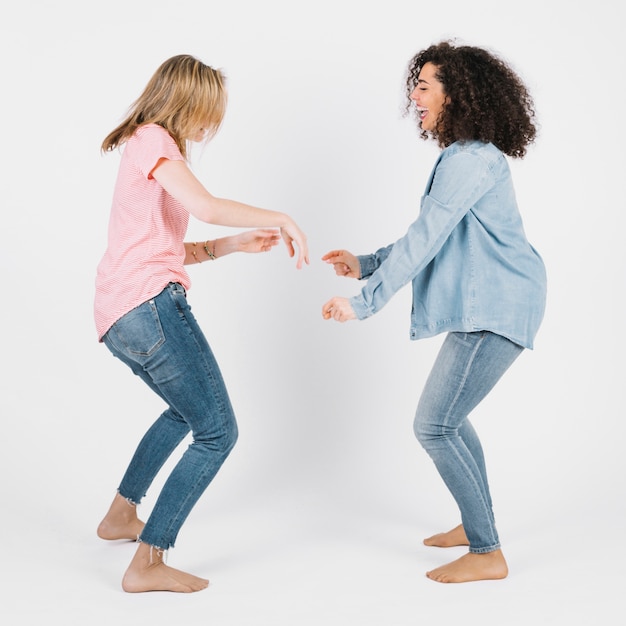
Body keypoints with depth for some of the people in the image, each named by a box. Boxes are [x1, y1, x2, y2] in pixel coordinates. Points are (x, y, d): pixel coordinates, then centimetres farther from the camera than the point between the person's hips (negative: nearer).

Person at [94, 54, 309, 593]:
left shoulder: (151, 148, 26)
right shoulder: (152, 139, -4)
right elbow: (208, 207, -21)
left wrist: (236, 244, 14)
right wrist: (281, 218, -12)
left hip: (119, 320, 11)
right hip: (149, 305, -11)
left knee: (186, 410, 30)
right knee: (218, 433, -6)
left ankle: (121, 516, 38)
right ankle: (147, 564, -4)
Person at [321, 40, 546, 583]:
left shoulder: (471, 160, -18)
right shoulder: (464, 155, 15)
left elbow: (424, 240, -24)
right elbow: (436, 238, 20)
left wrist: (364, 303, -22)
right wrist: (365, 264, 14)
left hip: (497, 309, -11)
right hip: (486, 307, 11)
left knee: (434, 425, -9)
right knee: (448, 417, 20)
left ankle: (487, 554, 1)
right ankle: (478, 523, 34)